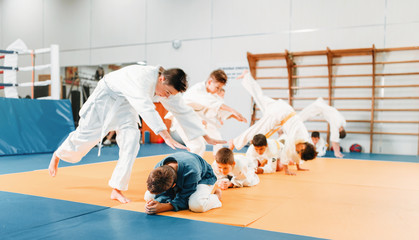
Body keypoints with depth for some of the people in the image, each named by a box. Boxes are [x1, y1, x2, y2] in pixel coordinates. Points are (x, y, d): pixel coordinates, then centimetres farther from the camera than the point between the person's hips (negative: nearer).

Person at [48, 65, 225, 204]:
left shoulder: (168, 88, -15)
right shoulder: (141, 76, -38)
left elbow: (183, 111, -9)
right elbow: (146, 109, -50)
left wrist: (207, 138, -10)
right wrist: (166, 137, -58)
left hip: (124, 104, 6)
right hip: (105, 98, -6)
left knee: (131, 139, -11)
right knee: (85, 135, -1)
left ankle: (117, 190, -4)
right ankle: (57, 155, 34)